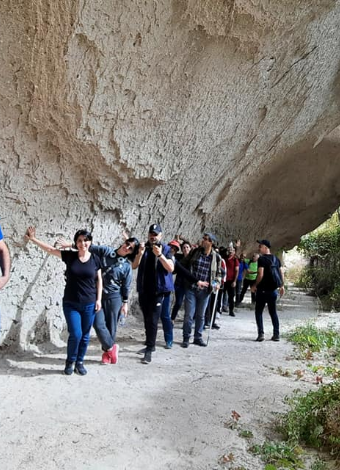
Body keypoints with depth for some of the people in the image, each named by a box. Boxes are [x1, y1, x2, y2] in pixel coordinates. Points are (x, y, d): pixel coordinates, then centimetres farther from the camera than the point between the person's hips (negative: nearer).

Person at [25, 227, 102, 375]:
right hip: (70, 304, -1)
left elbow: (99, 280, 4)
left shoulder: (95, 259, -2)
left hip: (89, 304, 1)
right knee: (75, 334, -6)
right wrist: (33, 239, -6)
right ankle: (70, 362, 20)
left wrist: (99, 299, 0)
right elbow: (50, 249, -1)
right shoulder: (69, 256, -3)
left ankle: (79, 363, 28)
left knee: (85, 336, 8)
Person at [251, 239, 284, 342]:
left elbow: (260, 275, -20)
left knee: (258, 312, 4)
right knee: (273, 312, 14)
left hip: (263, 290, -6)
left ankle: (261, 334, -3)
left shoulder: (262, 259, -13)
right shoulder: (276, 259, 9)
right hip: (273, 290, 6)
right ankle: (276, 334, 14)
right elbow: (281, 273, 9)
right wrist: (282, 286, 18)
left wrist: (255, 285, -8)